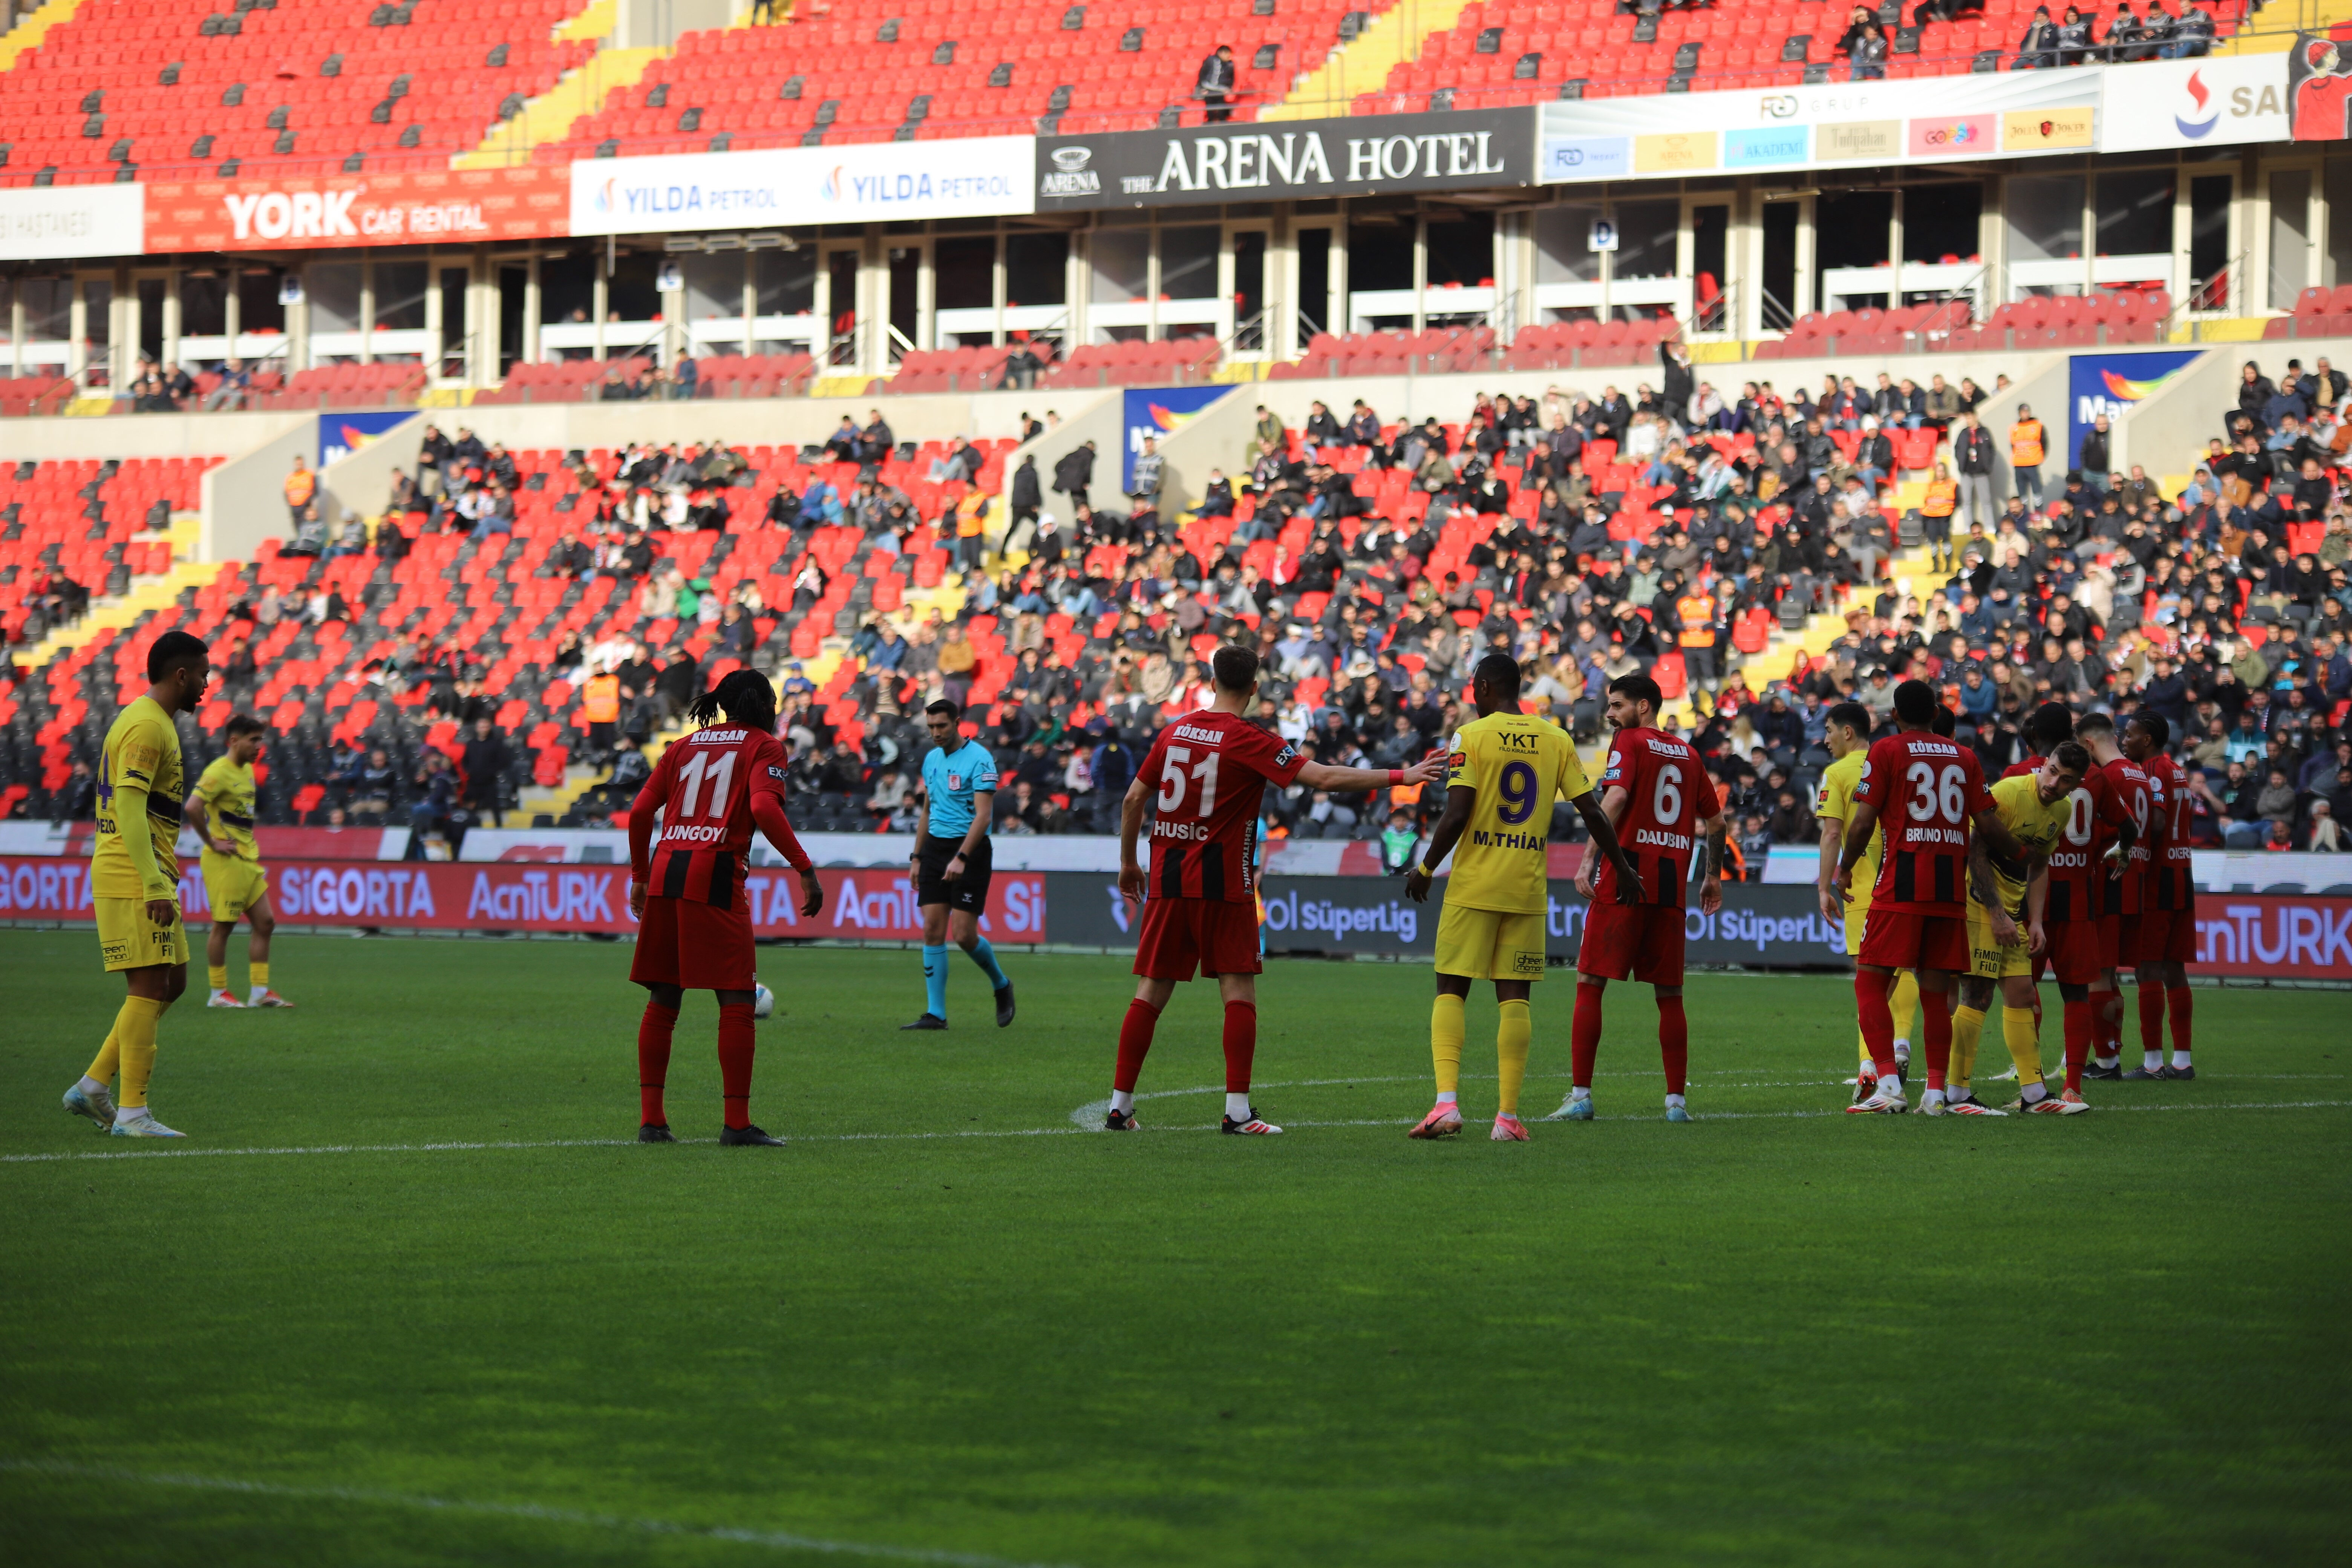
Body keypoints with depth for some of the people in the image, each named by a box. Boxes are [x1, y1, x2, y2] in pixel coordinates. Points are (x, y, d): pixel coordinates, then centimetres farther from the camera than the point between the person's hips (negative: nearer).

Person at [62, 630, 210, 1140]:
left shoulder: (152, 721, 19)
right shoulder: (148, 726, -14)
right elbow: (128, 809, -21)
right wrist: (156, 885, -25)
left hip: (145, 879, 10)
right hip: (133, 881, -10)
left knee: (171, 983, 12)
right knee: (150, 988, -9)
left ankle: (93, 1087, 13)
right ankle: (132, 1113, -7)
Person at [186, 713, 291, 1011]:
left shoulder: (247, 770, 14)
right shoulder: (219, 772, -15)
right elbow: (193, 808, -28)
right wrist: (212, 843, -20)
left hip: (248, 860, 9)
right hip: (226, 862, -9)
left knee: (265, 922, 7)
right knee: (223, 926, -2)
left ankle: (259, 992, 10)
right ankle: (217, 994, 6)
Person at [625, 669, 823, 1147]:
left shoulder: (685, 745, 20)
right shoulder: (764, 747, 5)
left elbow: (640, 811, 14)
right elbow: (764, 808, -13)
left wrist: (640, 878, 23)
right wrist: (806, 870, -11)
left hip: (665, 871, 6)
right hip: (716, 875, -6)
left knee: (663, 1000, 12)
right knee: (738, 1001, -1)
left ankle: (651, 1119, 11)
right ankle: (737, 1124, -5)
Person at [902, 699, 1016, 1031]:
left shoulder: (979, 759, -11)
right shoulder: (931, 759, 12)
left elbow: (983, 815, -18)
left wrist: (961, 858, -26)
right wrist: (917, 858, 19)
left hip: (970, 849, -6)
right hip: (935, 847, 6)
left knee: (964, 935, -8)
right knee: (933, 931, -3)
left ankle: (1001, 985, 20)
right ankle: (936, 1014, -2)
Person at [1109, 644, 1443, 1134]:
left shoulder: (1174, 732, 8)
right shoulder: (1250, 741, -8)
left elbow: (1133, 800, 12)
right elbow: (1324, 777, -16)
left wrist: (1129, 864, 25)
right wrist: (1400, 777, -14)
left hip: (1168, 880, 5)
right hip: (1223, 883, -5)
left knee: (1151, 993, 8)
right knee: (1239, 992, -1)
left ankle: (1119, 1106, 8)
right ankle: (1238, 1112, -7)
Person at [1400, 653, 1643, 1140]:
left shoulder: (1470, 737, -5)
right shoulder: (1557, 740, 6)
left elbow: (1457, 815, -13)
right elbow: (1592, 812, 6)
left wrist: (1426, 870, -1)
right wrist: (1624, 870, 17)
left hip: (1474, 886, -3)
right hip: (1528, 889, 3)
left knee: (1451, 991, 3)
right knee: (1514, 997, 5)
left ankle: (1447, 1101, -12)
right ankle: (1508, 1117, 1)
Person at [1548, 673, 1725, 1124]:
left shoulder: (1629, 742, -1)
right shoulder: (1687, 754, 15)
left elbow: (1615, 799, -16)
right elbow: (1714, 820, 17)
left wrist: (1588, 861, -17)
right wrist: (1714, 876, 27)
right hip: (1670, 886, 5)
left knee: (1590, 984, 0)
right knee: (1669, 994, 9)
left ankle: (1580, 1095, -5)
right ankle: (1676, 1100, 7)